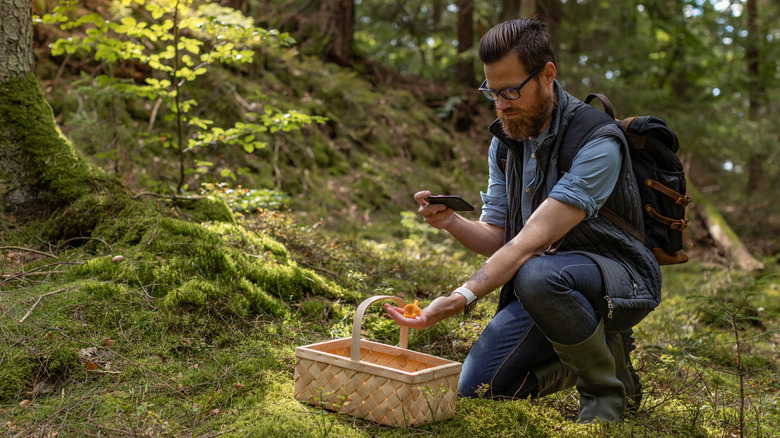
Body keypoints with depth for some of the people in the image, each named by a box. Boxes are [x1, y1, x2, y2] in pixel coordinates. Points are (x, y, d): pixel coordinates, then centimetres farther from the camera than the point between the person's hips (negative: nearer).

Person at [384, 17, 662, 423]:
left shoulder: (597, 142, -23)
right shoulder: (504, 142, 3)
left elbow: (533, 240, -31)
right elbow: (497, 239, 4)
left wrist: (462, 296, -39)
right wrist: (451, 222, -17)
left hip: (620, 276, -6)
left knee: (537, 276, -40)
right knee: (475, 389, -5)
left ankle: (607, 388, -12)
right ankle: (582, 353, 17)